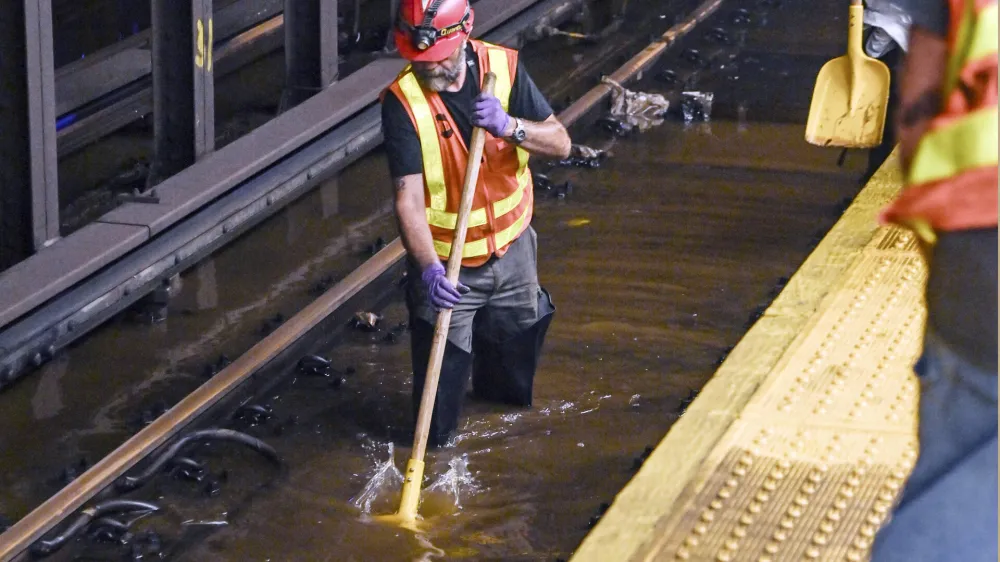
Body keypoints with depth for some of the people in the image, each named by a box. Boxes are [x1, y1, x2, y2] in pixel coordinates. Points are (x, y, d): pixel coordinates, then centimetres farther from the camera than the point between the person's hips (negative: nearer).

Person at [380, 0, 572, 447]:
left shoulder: (503, 67, -10)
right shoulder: (403, 101, -21)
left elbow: (560, 143, -8)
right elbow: (408, 197, -26)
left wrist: (511, 127, -27)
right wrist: (429, 268, -39)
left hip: (511, 248, 4)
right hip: (445, 263, -4)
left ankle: (492, 390, 56)